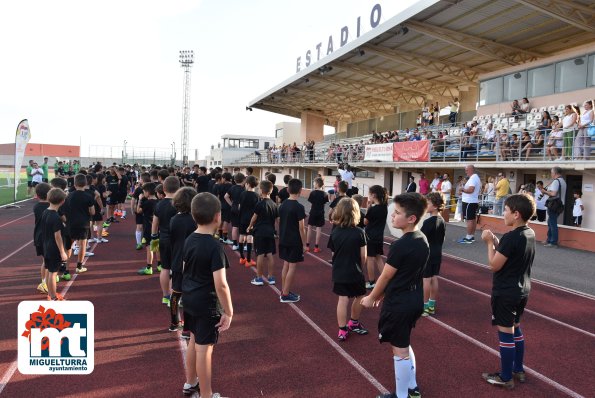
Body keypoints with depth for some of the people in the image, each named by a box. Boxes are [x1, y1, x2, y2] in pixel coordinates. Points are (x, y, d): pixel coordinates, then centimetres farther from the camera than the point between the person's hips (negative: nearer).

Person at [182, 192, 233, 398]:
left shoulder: (189, 240, 0)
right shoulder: (215, 246, -24)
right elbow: (220, 284, -26)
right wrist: (228, 312, -17)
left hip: (189, 299, 8)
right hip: (207, 304, -8)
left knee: (194, 340, 24)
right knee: (204, 348, 5)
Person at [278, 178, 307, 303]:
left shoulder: (283, 205, 4)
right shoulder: (299, 207, -17)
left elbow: (279, 222, 11)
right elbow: (301, 227, -16)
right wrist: (304, 244, -9)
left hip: (283, 240, 7)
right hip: (295, 241, -7)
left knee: (286, 265, 16)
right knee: (292, 266, 1)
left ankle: (284, 291, 25)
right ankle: (285, 295, 5)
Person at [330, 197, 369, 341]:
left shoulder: (335, 232, -4)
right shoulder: (359, 232, -13)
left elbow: (333, 253, 2)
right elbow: (363, 256, -9)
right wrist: (359, 268, 9)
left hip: (338, 272, 3)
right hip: (354, 273, -3)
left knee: (343, 299, 7)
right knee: (359, 296, 19)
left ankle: (343, 330, 9)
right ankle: (354, 323, 34)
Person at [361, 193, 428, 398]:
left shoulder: (400, 245, -25)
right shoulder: (422, 239, 2)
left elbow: (386, 276, -15)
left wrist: (371, 298, 2)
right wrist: (384, 293, 16)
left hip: (399, 304, -9)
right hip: (415, 300, 9)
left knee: (400, 350, 7)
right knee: (404, 345, 25)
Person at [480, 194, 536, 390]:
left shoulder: (510, 237, -25)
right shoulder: (530, 234, 3)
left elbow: (494, 265, -20)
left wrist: (489, 242, -10)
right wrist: (496, 241, 3)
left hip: (505, 293, -9)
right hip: (522, 290, 9)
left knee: (505, 333, 3)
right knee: (516, 329, 22)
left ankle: (506, 378, 15)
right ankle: (518, 370, 35)